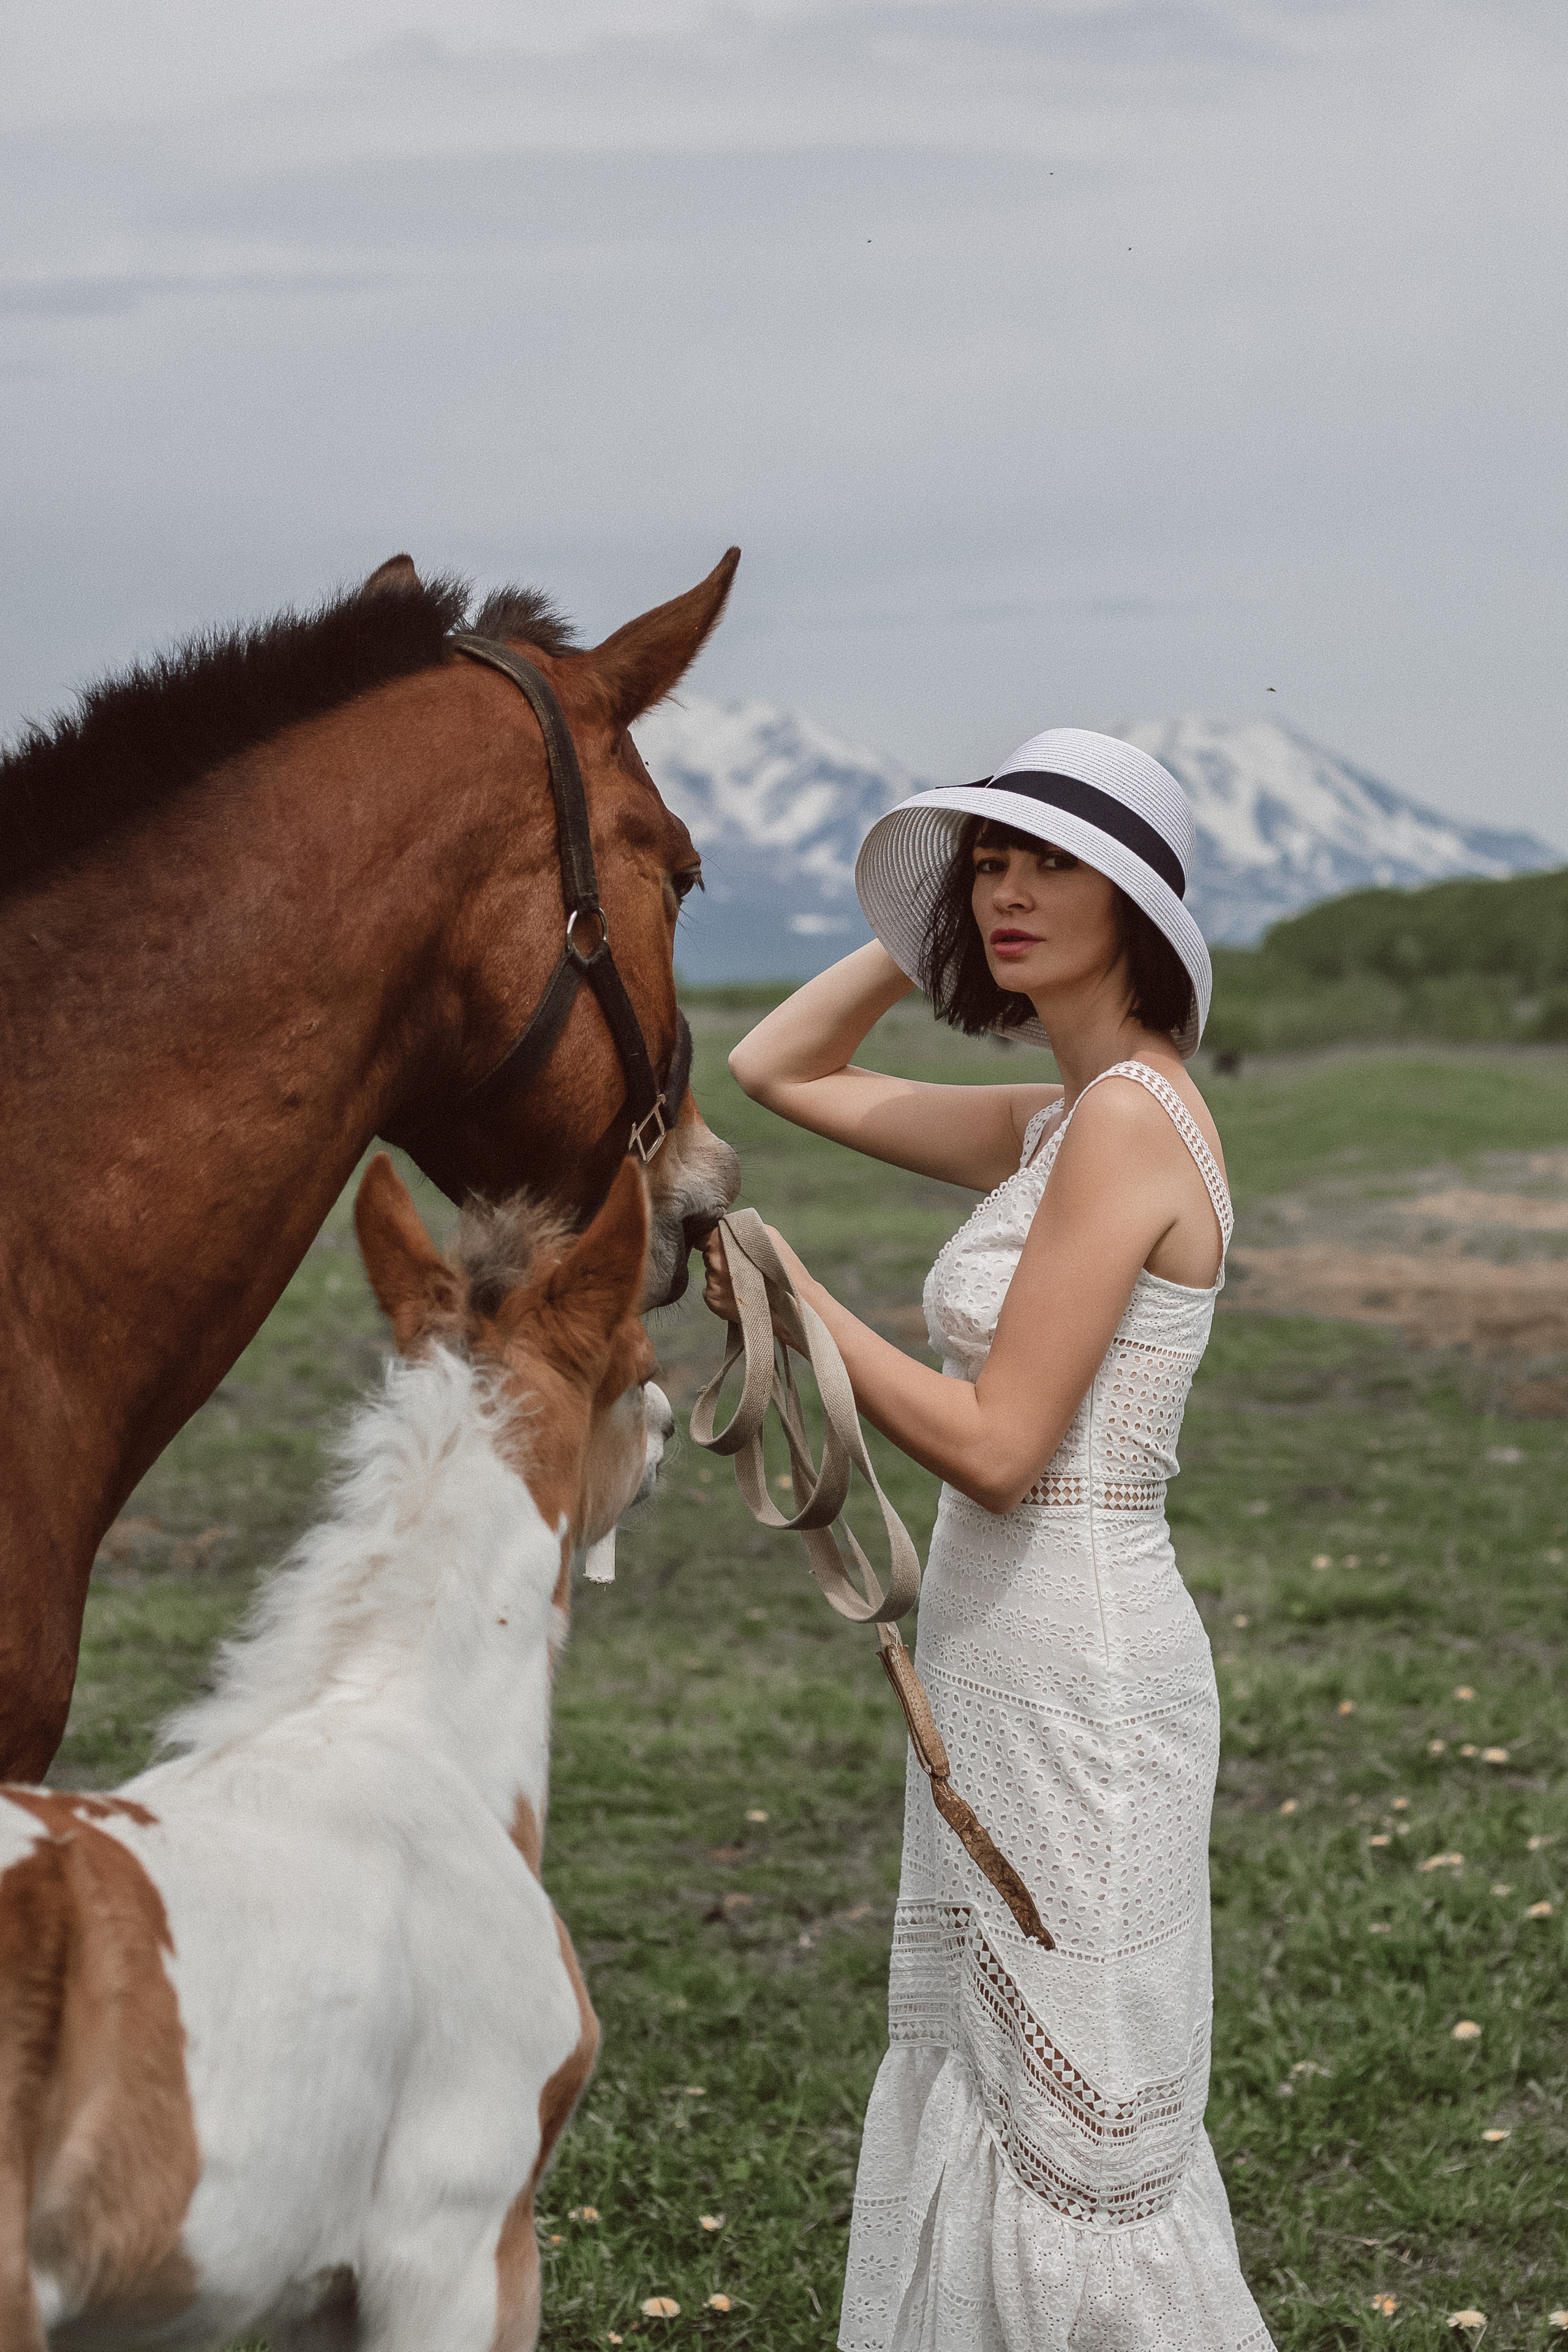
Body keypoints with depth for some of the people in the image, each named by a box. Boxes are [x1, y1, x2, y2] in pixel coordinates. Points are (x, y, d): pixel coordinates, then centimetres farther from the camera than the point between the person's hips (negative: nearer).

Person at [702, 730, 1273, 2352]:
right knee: (973, 2104, 17)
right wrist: (930, 930, 12)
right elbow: (780, 1070, 21)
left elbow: (998, 1443, -21)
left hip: (1080, 1675, -10)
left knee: (1085, 2138, -1)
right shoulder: (1054, 1124, 10)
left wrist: (793, 1305, -13)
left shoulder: (1129, 1121, -17)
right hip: (1003, 1665, 10)